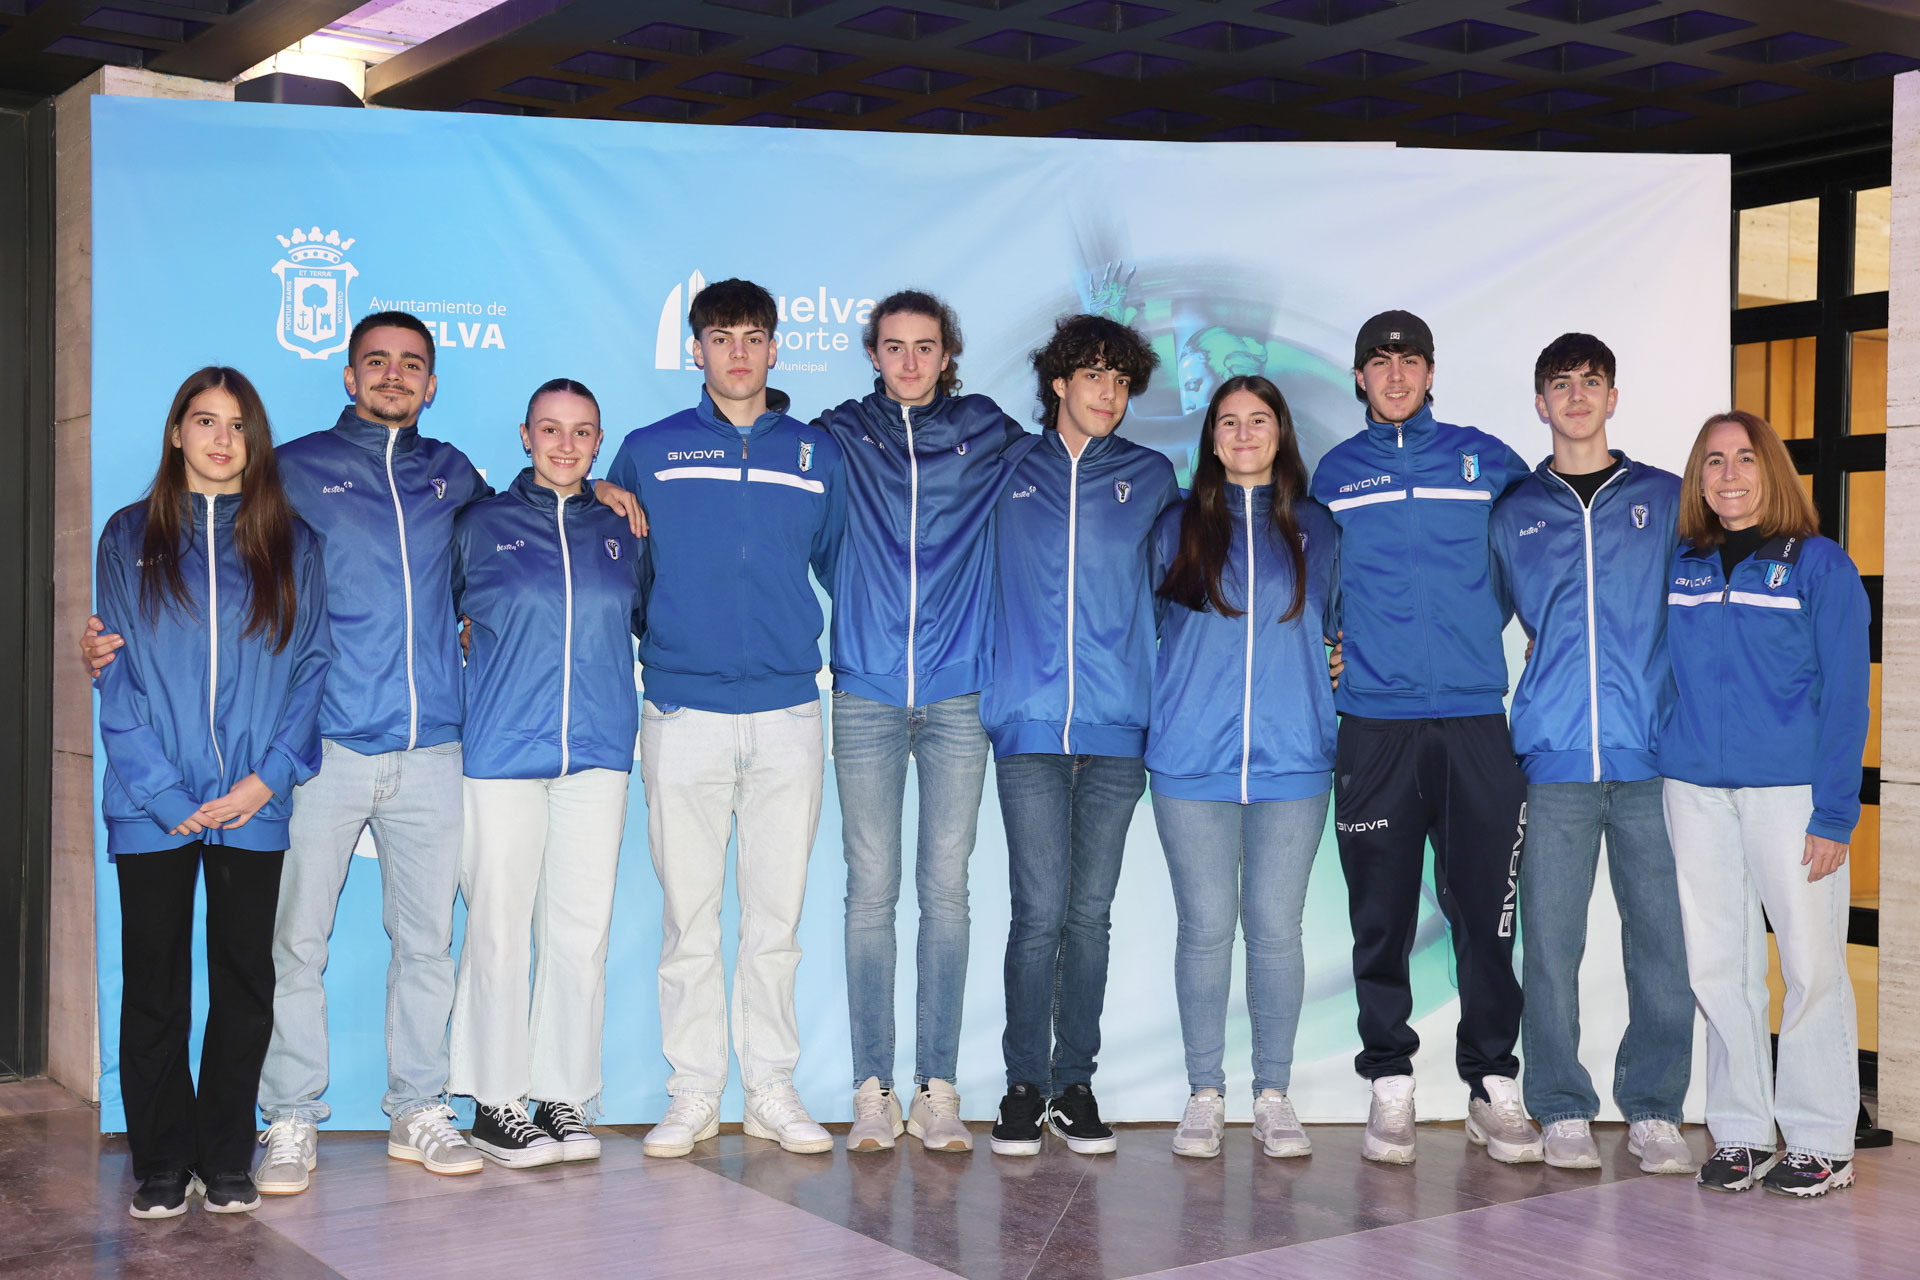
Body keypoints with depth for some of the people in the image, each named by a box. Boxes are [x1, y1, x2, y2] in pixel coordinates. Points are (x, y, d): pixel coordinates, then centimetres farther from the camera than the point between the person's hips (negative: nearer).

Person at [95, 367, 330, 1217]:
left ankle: (225, 1161, 15)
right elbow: (116, 674, 1)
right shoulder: (131, 537, 6)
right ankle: (161, 1167, 15)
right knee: (154, 984, 4)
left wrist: (270, 773, -9)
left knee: (245, 980, 4)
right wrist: (164, 791, -9)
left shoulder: (289, 544, 8)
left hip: (252, 805, 1)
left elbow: (312, 663, 4)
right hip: (153, 805, 0)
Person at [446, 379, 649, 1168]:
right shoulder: (481, 526, 6)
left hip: (598, 750, 3)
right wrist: (471, 688, 3)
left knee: (581, 928, 3)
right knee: (498, 927, -1)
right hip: (501, 749, -2)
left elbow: (652, 620, 23)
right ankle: (495, 1102, 9)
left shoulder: (621, 534, 12)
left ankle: (564, 1097, 13)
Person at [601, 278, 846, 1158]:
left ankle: (772, 1090, 16)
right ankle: (693, 1093, 13)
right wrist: (648, 641, 8)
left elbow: (842, 568, 18)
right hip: (684, 713, -1)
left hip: (788, 713, 1)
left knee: (776, 917, 6)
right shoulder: (648, 453, 7)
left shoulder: (818, 455, 10)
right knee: (688, 918, 3)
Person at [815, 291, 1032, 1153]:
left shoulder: (989, 435, 9)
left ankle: (937, 1089, 8)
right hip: (866, 689, 0)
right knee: (870, 889, 0)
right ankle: (873, 1089, 7)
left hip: (958, 689, 0)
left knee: (946, 888, 1)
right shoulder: (839, 436, 8)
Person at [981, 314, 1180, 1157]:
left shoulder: (1152, 477, 12)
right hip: (1028, 722, -1)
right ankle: (1025, 1084, 6)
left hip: (1117, 723, 1)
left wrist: (1162, 687, 10)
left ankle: (1076, 1082, 15)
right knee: (1040, 909, -6)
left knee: (1090, 910, 5)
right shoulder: (1009, 474, 10)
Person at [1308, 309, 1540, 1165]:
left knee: (1485, 909, 1)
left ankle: (1493, 1085, 12)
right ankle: (1389, 1085, 14)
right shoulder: (1334, 474, 11)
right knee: (1381, 914, 3)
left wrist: (1476, 631, 12)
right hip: (1374, 722, 0)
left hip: (1476, 717, 0)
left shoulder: (1486, 461, 8)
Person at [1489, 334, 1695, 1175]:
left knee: (1662, 936, -1)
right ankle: (1563, 1111, 10)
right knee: (1550, 938, -1)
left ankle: (1655, 1111, 11)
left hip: (1651, 755, 0)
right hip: (1554, 756, 0)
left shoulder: (1667, 500, 12)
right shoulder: (1514, 514, 14)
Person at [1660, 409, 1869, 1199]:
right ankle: (1738, 1131, 19)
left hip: (1791, 788, -4)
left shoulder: (1819, 565, -1)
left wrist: (1834, 813, -10)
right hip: (1694, 788, 4)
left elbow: (1844, 694, -4)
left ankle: (1821, 1141, 12)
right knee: (1717, 964, 7)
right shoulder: (1679, 566, 10)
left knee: (1811, 963, 0)